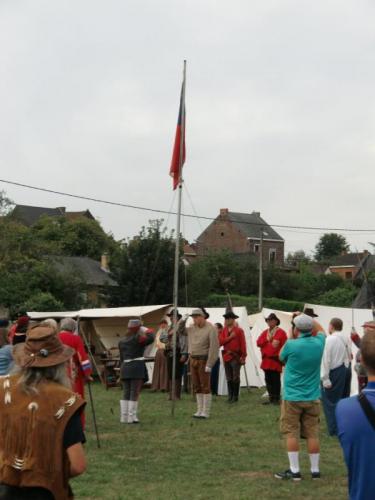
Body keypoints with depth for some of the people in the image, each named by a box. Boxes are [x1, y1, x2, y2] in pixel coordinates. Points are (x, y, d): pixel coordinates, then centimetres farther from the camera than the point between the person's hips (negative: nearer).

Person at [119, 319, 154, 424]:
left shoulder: (122, 341, 13)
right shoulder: (138, 339, -9)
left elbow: (121, 358, 15)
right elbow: (151, 337, -14)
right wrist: (144, 329, 1)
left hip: (125, 368, 7)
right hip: (137, 368, -6)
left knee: (126, 393, 11)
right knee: (134, 393, -3)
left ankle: (124, 417, 10)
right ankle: (132, 418, -4)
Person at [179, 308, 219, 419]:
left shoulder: (210, 329, -15)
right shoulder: (192, 328, 7)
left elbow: (214, 347, -19)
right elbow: (181, 330, 24)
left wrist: (209, 364, -22)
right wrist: (183, 321, 3)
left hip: (204, 361, -7)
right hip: (193, 360, 7)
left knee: (205, 386, -5)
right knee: (197, 386, 9)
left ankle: (206, 412, 0)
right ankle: (200, 410, 16)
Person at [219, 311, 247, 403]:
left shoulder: (239, 330, -5)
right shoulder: (224, 330, 10)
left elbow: (243, 344, -8)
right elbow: (220, 342, -2)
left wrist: (243, 357, -13)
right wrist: (230, 337, -13)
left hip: (236, 357, -5)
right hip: (226, 356, 5)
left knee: (235, 378, -2)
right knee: (229, 378, 9)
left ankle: (235, 396, 4)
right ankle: (230, 396, 15)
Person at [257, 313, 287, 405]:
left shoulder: (281, 332, -4)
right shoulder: (264, 333, 16)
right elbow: (259, 343, 3)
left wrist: (281, 357, -14)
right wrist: (268, 340, -9)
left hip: (276, 360, -6)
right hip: (266, 360, 6)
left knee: (276, 380, -3)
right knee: (268, 380, 8)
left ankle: (276, 399, 2)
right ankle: (271, 398, 15)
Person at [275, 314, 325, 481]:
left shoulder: (291, 345, -17)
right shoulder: (319, 342, -5)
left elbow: (282, 359, 6)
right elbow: (321, 331, 20)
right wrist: (307, 318, 23)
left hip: (292, 397, -4)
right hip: (312, 397, 4)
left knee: (292, 434, 4)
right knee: (313, 434, 8)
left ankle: (294, 470, 5)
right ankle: (315, 470, 14)